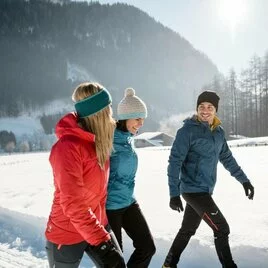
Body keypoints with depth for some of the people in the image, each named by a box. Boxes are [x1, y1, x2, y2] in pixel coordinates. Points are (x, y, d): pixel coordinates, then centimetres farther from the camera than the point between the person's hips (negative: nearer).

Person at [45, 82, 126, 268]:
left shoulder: (98, 140, 0)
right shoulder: (68, 147, -26)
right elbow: (73, 204, -29)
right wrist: (100, 240, -30)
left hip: (98, 225, 7)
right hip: (67, 235, -6)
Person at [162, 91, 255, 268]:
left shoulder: (218, 132, 6)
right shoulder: (188, 130, -15)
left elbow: (227, 158, 19)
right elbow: (175, 162, -16)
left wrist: (243, 179, 19)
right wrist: (174, 193, -20)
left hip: (204, 190, 7)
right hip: (193, 189, -7)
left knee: (188, 230, 18)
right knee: (222, 228, -5)